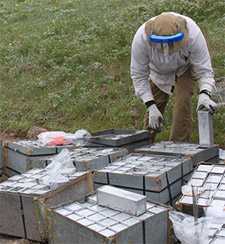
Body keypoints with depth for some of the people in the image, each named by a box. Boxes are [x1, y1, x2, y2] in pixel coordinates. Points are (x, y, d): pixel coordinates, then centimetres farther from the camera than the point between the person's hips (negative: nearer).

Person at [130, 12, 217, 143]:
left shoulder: (193, 34, -40)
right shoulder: (141, 38, -38)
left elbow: (204, 70, -31)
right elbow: (139, 75, -27)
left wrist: (204, 94, -52)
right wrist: (151, 106, -33)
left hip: (184, 69, -1)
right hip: (158, 72, 1)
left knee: (183, 104, -18)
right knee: (154, 109, 0)